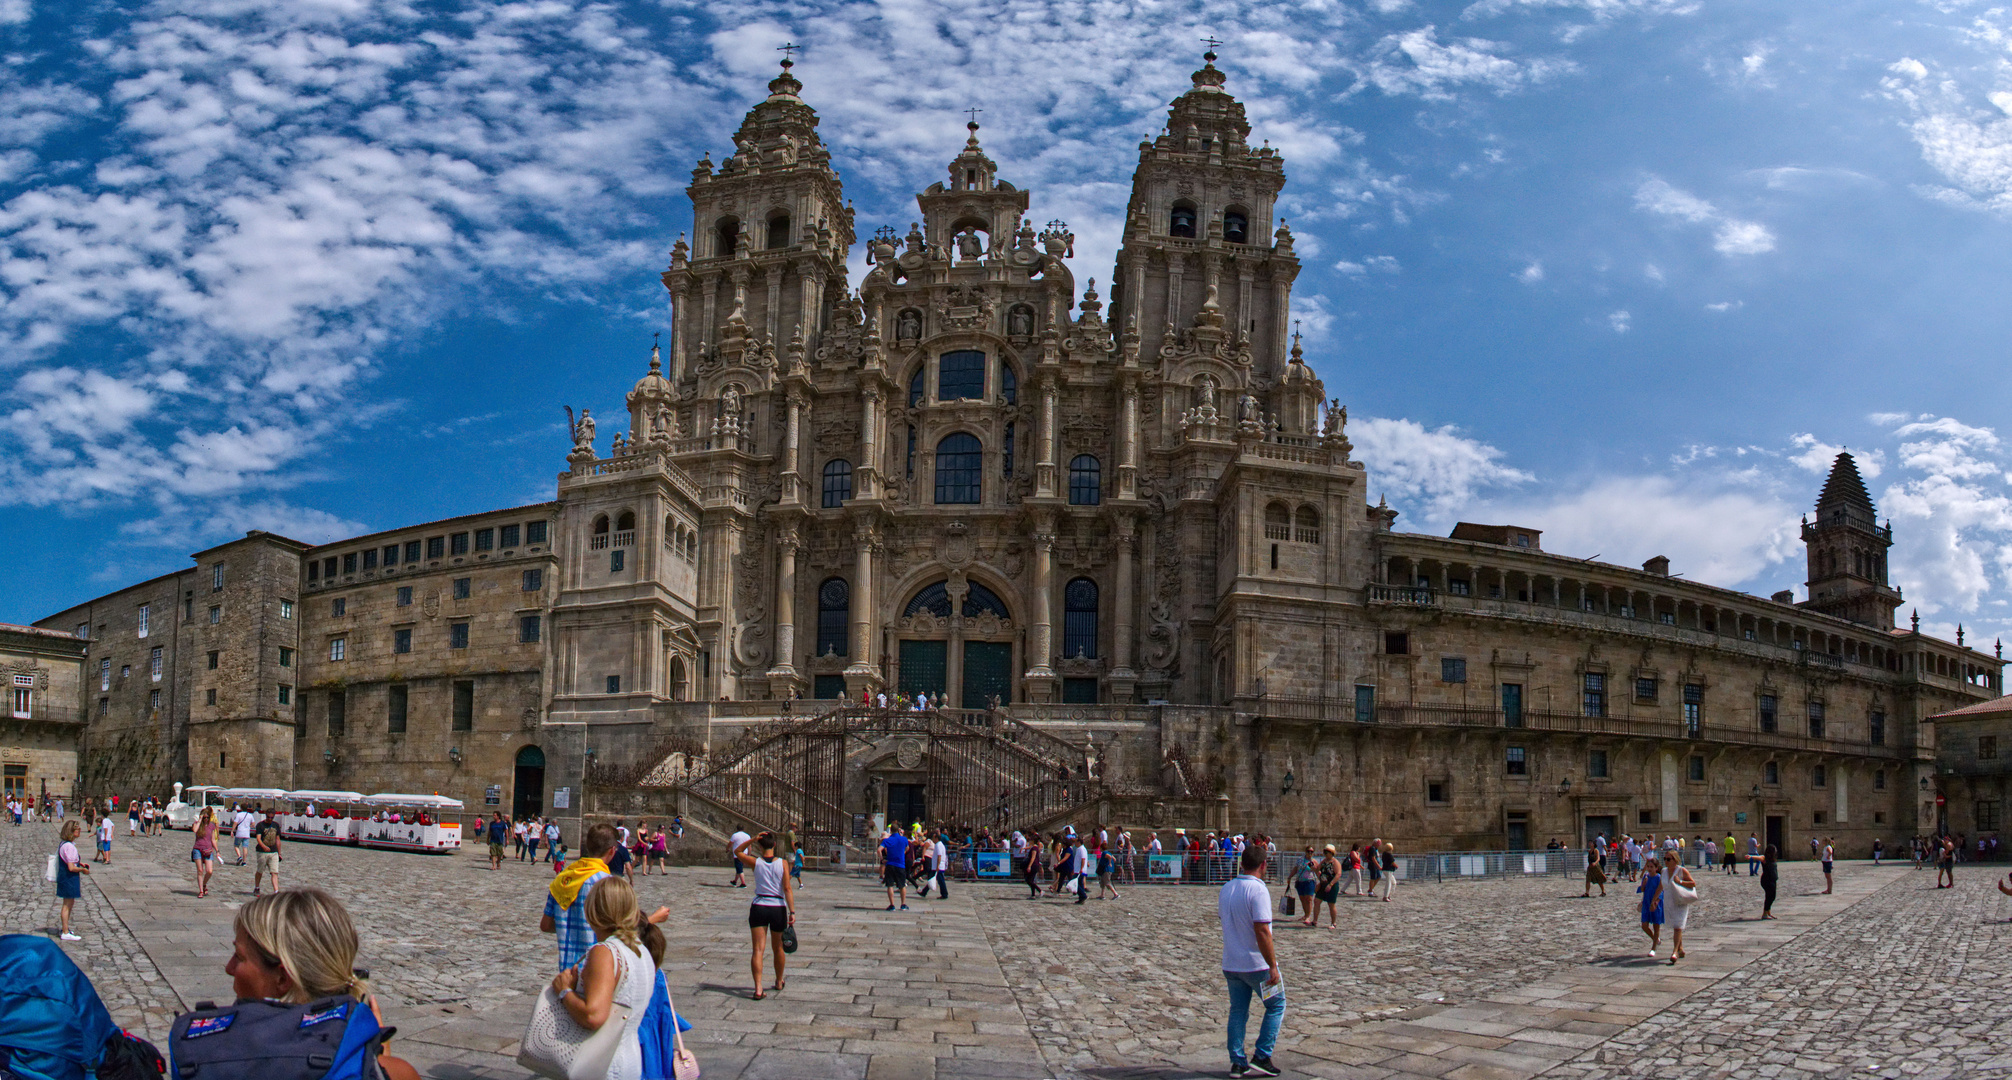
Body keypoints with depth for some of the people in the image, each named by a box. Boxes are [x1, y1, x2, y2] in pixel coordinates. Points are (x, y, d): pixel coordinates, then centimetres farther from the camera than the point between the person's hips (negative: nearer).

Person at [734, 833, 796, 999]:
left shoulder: (755, 862, -3)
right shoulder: (783, 864, -4)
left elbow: (737, 852, 15)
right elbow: (787, 888, -11)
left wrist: (752, 840, 4)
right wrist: (792, 912, -10)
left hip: (758, 908, -1)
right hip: (778, 908, 1)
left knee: (758, 950, -3)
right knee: (778, 948, 19)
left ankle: (758, 988, -16)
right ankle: (779, 982, 36)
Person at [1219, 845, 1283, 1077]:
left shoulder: (1226, 889, 5)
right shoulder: (1258, 890, -18)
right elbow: (1261, 930, -24)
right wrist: (1272, 966, -20)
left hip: (1230, 964, 6)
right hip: (1256, 963, -6)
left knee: (1238, 1012, 14)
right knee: (1276, 1006, 10)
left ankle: (1237, 1062, 12)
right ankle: (1261, 1057, 5)